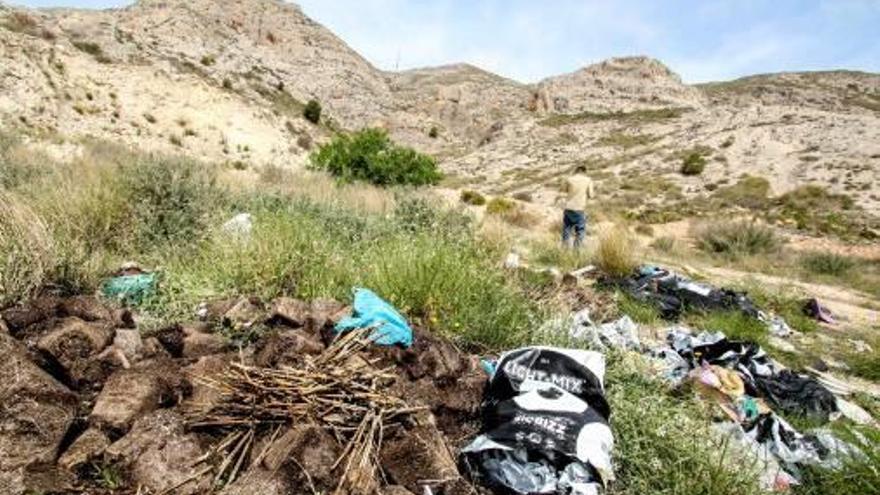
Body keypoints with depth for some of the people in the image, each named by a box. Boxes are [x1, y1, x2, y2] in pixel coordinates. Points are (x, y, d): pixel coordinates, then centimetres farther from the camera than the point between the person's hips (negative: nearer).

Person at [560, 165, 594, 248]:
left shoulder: (569, 179, -2)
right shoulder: (588, 180, -3)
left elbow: (564, 189, 16)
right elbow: (590, 195, 3)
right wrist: (593, 193, 24)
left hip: (568, 208, 2)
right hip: (579, 209, -2)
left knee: (566, 229, 14)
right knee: (580, 231, 10)